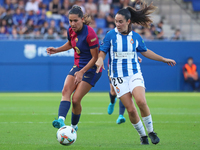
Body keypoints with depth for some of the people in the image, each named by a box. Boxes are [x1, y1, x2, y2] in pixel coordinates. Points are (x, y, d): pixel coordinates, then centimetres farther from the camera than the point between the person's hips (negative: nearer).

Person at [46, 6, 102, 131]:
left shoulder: (90, 34, -23)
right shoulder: (71, 30, -1)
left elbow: (95, 57, -19)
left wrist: (82, 72, -25)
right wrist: (56, 50, 7)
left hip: (91, 69, -7)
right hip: (78, 66, 7)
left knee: (76, 99, -12)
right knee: (66, 90, -18)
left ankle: (74, 125, 12)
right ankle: (61, 120, -37)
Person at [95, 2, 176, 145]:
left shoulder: (135, 37, 4)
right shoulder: (111, 35, -3)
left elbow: (145, 51, 19)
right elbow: (102, 52, 0)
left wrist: (164, 59, 25)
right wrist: (100, 60, -23)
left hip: (135, 74, 1)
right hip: (118, 77, -1)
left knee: (141, 101, -24)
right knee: (131, 110, -9)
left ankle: (151, 131, -4)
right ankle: (142, 135, 13)